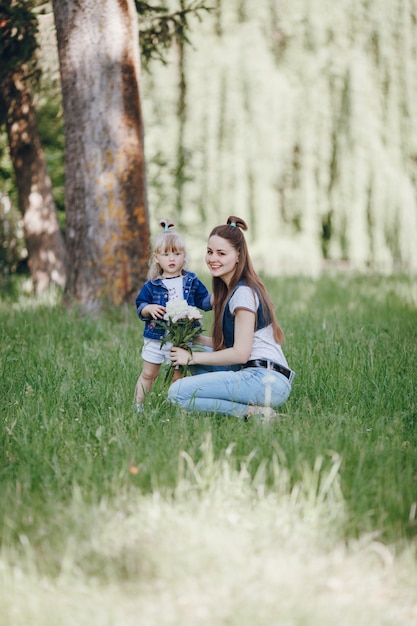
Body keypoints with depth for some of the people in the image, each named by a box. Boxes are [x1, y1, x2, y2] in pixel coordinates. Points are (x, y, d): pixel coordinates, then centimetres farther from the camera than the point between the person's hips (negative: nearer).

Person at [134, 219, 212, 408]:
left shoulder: (191, 282, 2)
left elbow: (204, 301, 7)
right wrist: (149, 309, -19)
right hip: (155, 338, 0)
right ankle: (137, 406, 15)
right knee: (148, 375, 8)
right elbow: (140, 306, 1)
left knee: (178, 377, 7)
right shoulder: (152, 285, -1)